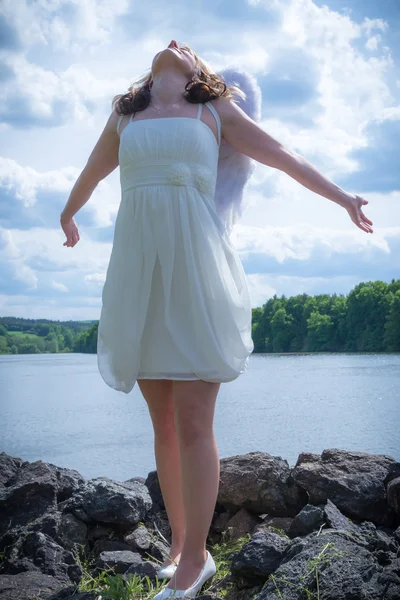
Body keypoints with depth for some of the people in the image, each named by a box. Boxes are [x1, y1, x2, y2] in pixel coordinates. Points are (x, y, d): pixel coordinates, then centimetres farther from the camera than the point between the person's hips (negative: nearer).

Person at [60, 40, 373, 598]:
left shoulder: (215, 110, 13)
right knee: (165, 422, 7)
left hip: (195, 269, -3)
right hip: (140, 271, 3)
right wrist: (69, 215, 51)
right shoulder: (124, 117, 19)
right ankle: (179, 540, 19)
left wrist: (342, 198, 17)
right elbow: (93, 171, 36)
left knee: (192, 421, -9)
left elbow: (282, 156, 17)